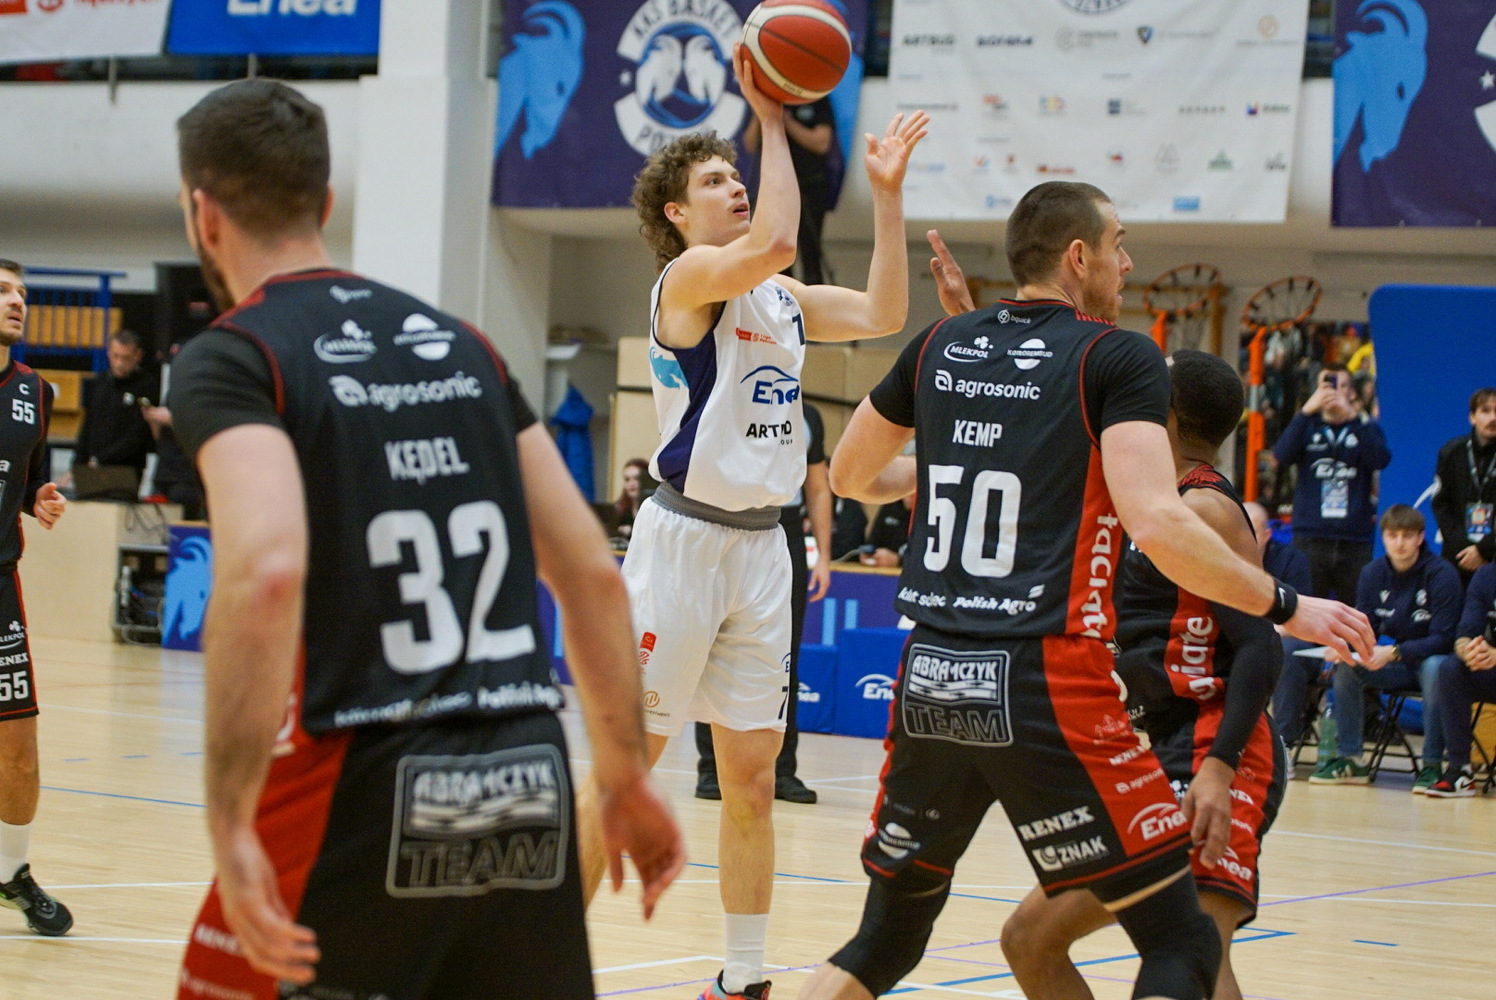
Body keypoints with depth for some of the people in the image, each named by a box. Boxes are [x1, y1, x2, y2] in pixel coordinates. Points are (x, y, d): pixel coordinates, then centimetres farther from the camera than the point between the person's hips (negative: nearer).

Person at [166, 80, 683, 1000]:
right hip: (529, 789, 5)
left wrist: (231, 825, -21)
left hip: (363, 793, -5)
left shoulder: (232, 359, -3)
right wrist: (627, 778, 22)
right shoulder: (460, 345, 16)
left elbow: (266, 572, -21)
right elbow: (592, 574, 14)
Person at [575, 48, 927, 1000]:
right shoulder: (688, 276, -9)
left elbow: (882, 313, 11)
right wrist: (773, 123, -21)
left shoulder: (781, 298, 14)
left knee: (751, 780, 8)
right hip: (684, 538, -7)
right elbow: (773, 243, -27)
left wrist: (889, 192, 8)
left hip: (762, 547, 7)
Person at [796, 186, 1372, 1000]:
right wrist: (1286, 608, -6)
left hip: (929, 680, 6)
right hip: (1046, 688, -6)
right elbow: (1155, 522, -16)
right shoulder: (1117, 358, -3)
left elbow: (850, 476, 24)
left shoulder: (942, 345, 13)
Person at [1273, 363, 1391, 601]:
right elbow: (1282, 456, -7)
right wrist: (1306, 411, -15)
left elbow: (1380, 460, -9)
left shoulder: (1366, 428, 12)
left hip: (1355, 539, 0)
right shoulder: (1307, 426, 12)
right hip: (1310, 538, 0)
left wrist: (1352, 416, -16)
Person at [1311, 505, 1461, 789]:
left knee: (1435, 668, -37)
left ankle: (1432, 764, -31)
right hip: (1394, 668, 5)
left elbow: (1442, 638, -21)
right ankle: (1349, 758, -12)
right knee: (1346, 666, -19)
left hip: (1431, 659, -5)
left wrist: (1393, 653, -34)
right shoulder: (1373, 573, 0)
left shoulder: (1442, 575, -16)